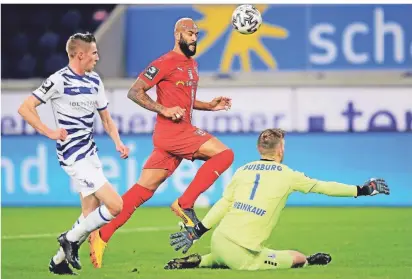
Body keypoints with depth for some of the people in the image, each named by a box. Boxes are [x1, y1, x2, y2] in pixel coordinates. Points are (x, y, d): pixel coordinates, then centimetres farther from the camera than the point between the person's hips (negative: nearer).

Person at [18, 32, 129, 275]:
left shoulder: (95, 81, 11)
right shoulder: (59, 80, -13)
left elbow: (106, 119, 19)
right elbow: (25, 108, -12)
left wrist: (118, 143, 3)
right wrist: (49, 132, -16)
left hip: (90, 154, 8)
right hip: (75, 156, -8)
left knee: (91, 216, 9)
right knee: (115, 206, -14)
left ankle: (59, 261, 21)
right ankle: (71, 239, 4)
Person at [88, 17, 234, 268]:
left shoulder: (192, 64, 19)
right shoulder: (165, 63, -9)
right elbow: (135, 92, -10)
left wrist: (210, 106, 17)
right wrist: (163, 110, -20)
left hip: (182, 131, 8)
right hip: (171, 131, -8)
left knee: (144, 189, 5)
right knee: (224, 153, -15)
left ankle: (101, 236, 5)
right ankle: (185, 204, -11)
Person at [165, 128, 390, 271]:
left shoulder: (242, 171, 13)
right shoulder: (286, 175, 3)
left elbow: (223, 204, 9)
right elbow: (324, 187, 10)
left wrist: (197, 232, 14)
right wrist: (361, 190, 21)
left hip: (218, 241, 5)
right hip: (242, 254, -5)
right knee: (298, 258, 7)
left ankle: (197, 261, 17)